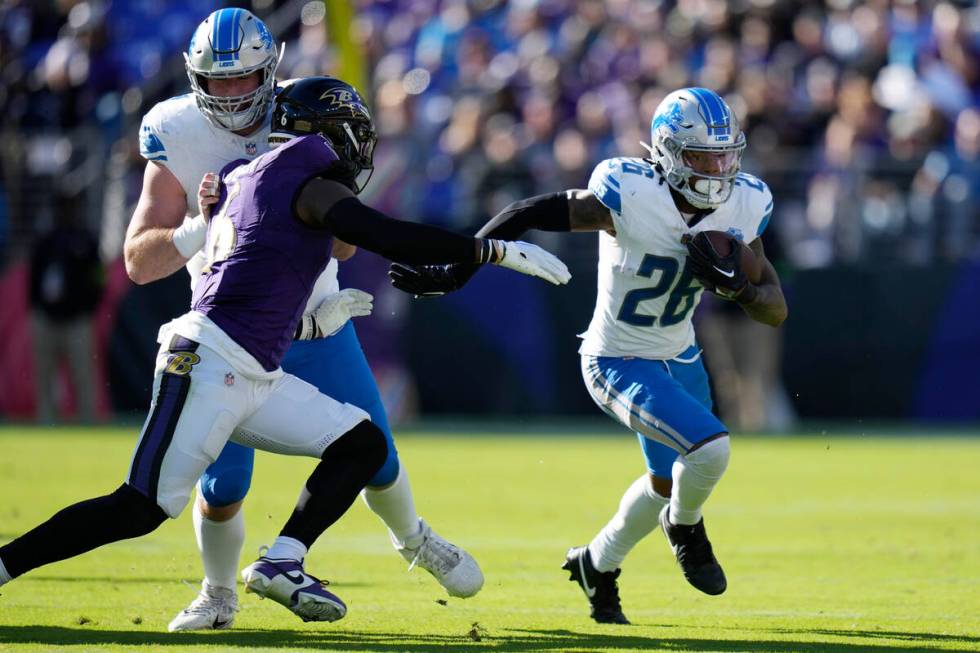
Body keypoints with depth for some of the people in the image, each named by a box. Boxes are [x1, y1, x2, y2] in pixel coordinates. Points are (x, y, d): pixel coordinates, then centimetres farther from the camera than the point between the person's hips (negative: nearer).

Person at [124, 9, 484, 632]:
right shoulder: (178, 140, -14)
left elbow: (344, 244, -8)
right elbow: (139, 262, -17)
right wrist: (202, 229, -33)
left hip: (318, 323, 1)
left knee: (372, 457, 8)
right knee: (223, 484, -9)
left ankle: (414, 540, 41)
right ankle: (219, 592, 20)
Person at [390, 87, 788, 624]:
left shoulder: (742, 206, -12)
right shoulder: (628, 197, -29)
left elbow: (775, 312, -9)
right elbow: (524, 215, -23)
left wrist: (734, 284, -30)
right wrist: (452, 274, -21)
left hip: (678, 357, 7)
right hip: (617, 363, -7)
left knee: (669, 481, 23)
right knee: (708, 449, -24)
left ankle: (597, 564, 49)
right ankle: (685, 526, 10)